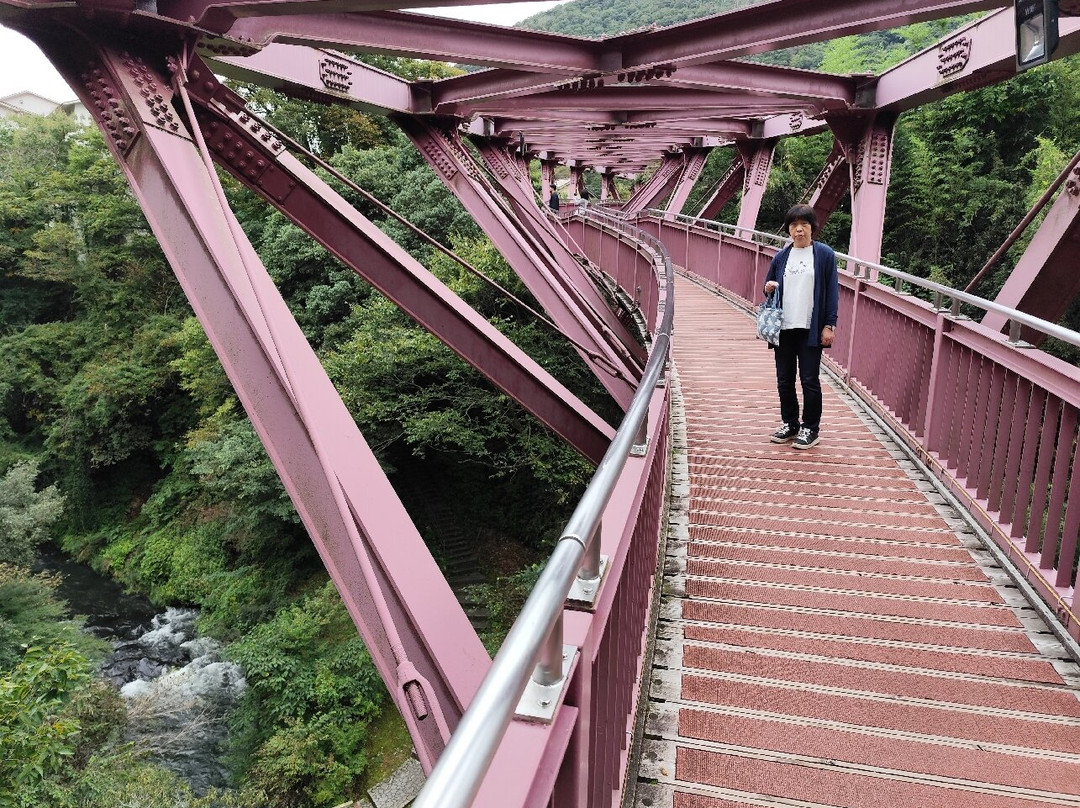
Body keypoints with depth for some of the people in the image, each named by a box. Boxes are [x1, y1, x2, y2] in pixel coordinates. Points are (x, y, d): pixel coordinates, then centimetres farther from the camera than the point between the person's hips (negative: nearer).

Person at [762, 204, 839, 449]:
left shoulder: (824, 254, -1)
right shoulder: (781, 257, 9)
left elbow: (832, 291, -2)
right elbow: (770, 288, 19)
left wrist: (829, 325, -8)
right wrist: (768, 289, -6)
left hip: (811, 329, -4)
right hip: (783, 328, 4)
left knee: (809, 380, 1)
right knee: (784, 380, 10)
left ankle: (810, 428, 14)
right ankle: (790, 424, 25)